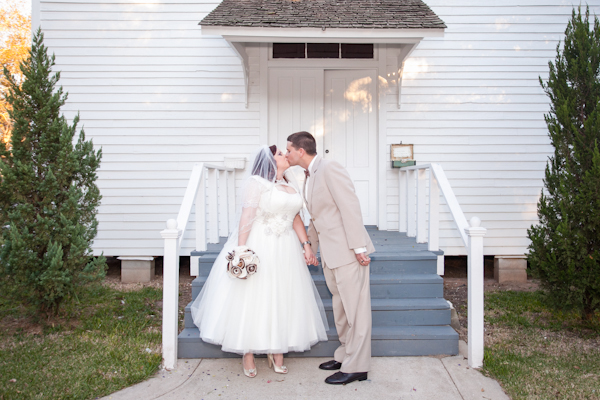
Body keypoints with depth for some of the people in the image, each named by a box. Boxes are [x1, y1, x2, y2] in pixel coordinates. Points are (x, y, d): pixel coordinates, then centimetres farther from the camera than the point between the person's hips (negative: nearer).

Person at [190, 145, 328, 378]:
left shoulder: (290, 187, 15)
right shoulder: (255, 182, -7)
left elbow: (296, 219, 13)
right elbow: (246, 218, -15)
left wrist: (306, 244, 2)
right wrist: (241, 250, -22)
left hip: (285, 251, 7)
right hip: (258, 248, -6)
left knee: (281, 301, 9)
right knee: (252, 300, 2)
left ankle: (277, 353, 21)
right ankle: (248, 355, 15)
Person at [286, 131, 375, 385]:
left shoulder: (329, 168, -12)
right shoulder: (309, 177, 16)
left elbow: (350, 207, -19)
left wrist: (358, 247, -22)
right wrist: (309, 248, 28)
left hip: (348, 250, -9)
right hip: (330, 254, 10)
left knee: (355, 308, 0)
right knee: (340, 308, 18)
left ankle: (356, 367, 10)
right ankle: (345, 354, 32)